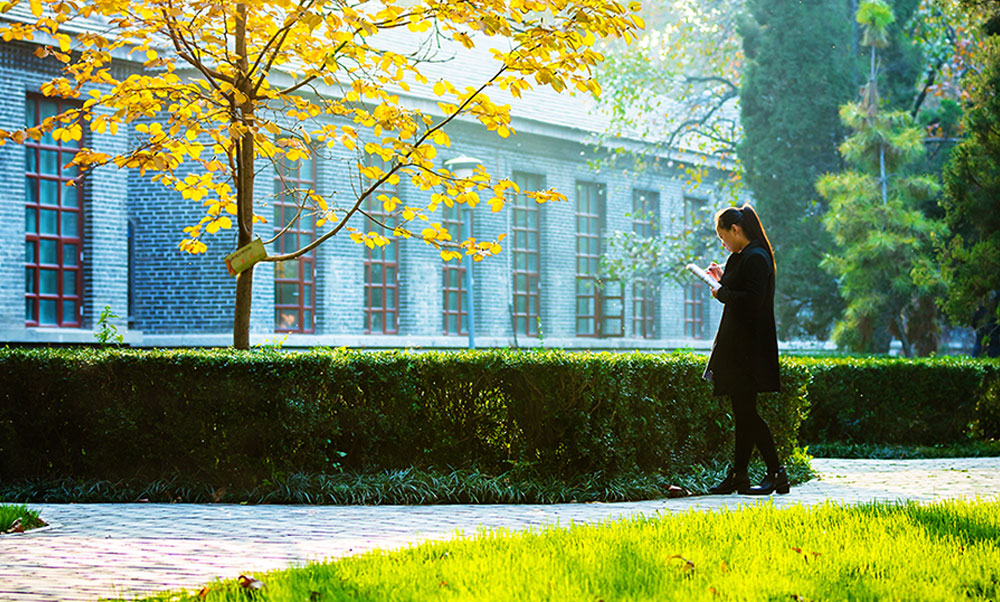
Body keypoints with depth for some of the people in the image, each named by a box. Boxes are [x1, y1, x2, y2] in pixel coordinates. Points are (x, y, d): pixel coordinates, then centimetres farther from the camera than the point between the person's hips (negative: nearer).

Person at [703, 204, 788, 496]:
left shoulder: (755, 258, -15)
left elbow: (752, 300, -24)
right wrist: (724, 280, 12)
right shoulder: (743, 257, 16)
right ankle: (738, 476, 15)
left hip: (748, 348, -10)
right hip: (737, 346, 10)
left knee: (747, 411, -8)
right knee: (742, 412, 11)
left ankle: (776, 473, -5)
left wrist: (722, 294, -12)